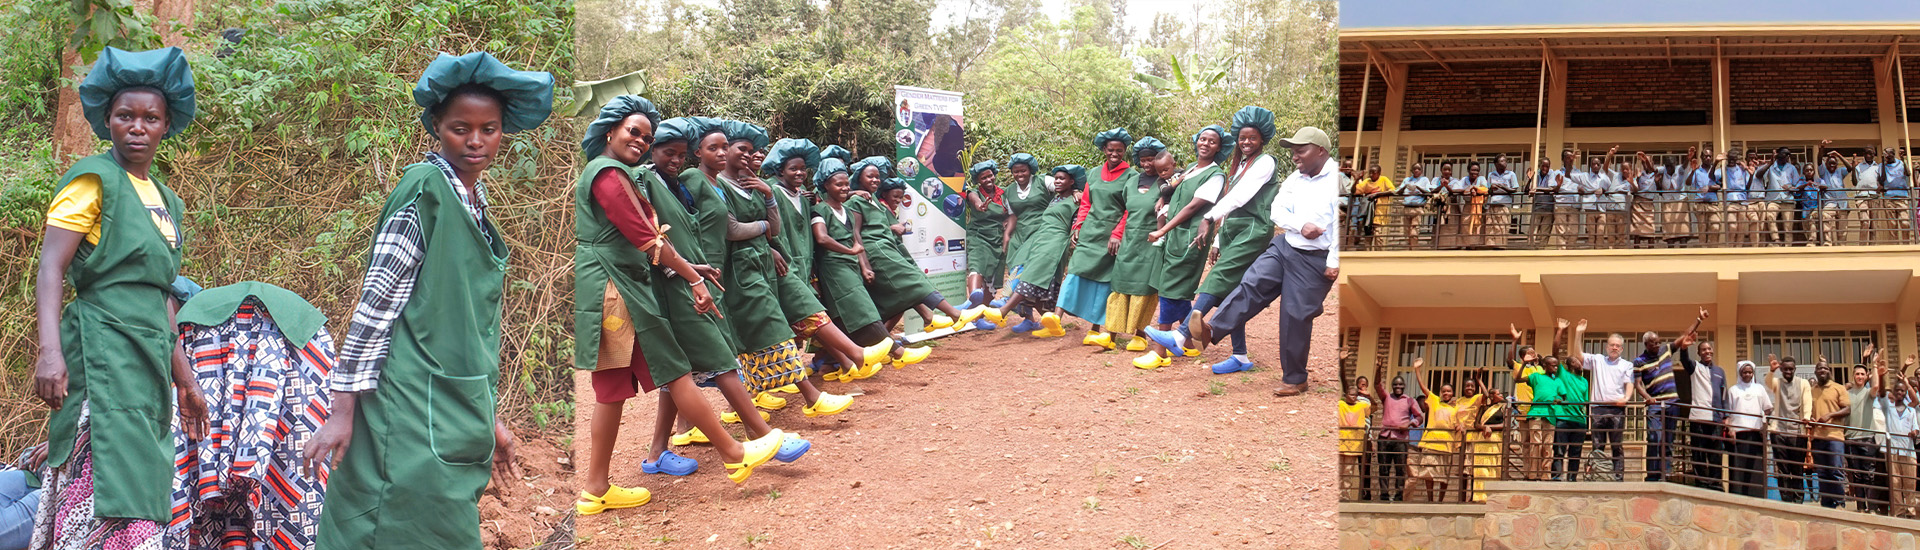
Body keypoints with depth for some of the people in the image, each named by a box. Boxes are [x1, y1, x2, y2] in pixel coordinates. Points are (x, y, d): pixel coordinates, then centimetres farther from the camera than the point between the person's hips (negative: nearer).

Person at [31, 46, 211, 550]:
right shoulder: (94, 179, -2)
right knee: (107, 500, -15)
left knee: (140, 487, 6)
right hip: (103, 347, -8)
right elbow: (50, 268, -12)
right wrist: (49, 350, -25)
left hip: (150, 356, 8)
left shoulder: (165, 198, 20)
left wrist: (183, 376, 23)